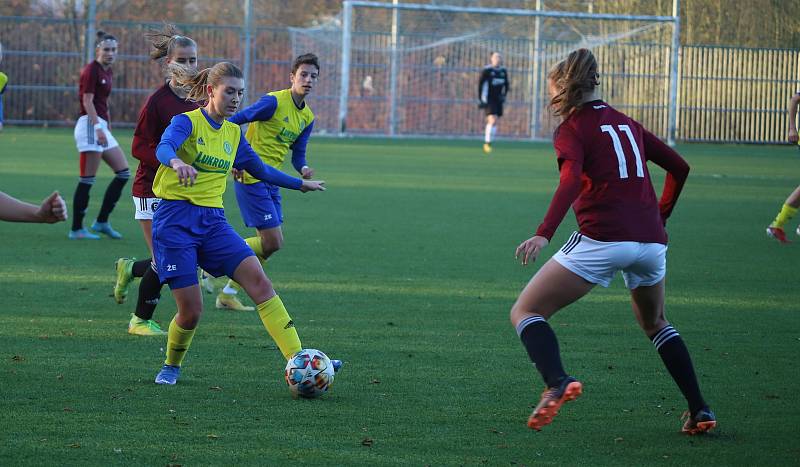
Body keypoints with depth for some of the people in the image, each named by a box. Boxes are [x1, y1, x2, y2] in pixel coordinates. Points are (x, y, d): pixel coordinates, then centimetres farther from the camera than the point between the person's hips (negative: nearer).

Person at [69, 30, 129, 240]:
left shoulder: (107, 71, 16)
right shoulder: (92, 70, -10)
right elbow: (87, 101, -17)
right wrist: (98, 127, -24)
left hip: (101, 126, 10)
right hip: (90, 125, -10)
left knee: (123, 172, 7)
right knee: (87, 180, -8)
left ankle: (102, 221, 12)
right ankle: (76, 229, -4)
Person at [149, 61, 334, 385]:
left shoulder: (233, 134, 14)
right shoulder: (187, 122, -6)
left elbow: (260, 170, 30)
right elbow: (164, 148, -28)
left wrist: (300, 184, 37)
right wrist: (177, 162, -52)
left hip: (213, 221, 6)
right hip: (175, 220, -6)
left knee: (259, 281, -14)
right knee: (191, 310, -9)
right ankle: (171, 367, 22)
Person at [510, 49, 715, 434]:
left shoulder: (572, 129, 2)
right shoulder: (626, 123, 20)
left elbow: (572, 181, -17)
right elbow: (679, 167, 23)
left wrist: (543, 234, -28)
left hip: (601, 239, -6)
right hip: (651, 240, 6)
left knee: (526, 312, 1)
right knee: (655, 324, 30)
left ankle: (557, 382, -27)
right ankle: (699, 410, 20)